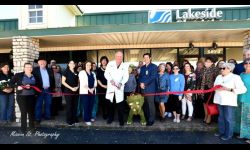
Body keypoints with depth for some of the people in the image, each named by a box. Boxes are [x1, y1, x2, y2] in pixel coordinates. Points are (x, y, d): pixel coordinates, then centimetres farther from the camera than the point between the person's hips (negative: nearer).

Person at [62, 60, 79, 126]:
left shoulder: (76, 73, 12)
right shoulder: (66, 72, -2)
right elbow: (63, 82, -7)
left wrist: (77, 87, -4)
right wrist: (71, 88, -14)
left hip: (76, 91, 5)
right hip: (68, 91, -4)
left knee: (75, 105, 7)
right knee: (69, 106, 0)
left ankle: (74, 119, 20)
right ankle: (69, 121, 9)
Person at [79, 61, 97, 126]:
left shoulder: (93, 73, 18)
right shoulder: (82, 72, 0)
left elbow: (95, 82, 10)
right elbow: (82, 83, -10)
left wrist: (93, 88, -8)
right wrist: (89, 89, -14)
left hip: (93, 92, 5)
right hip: (85, 92, -5)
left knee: (91, 105, 7)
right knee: (86, 106, -4)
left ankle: (90, 117, 24)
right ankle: (86, 120, 5)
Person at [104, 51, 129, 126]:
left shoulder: (124, 66, 3)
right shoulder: (110, 64, 2)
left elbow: (126, 77, -4)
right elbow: (106, 73, -3)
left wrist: (121, 83, -22)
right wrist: (110, 80, -21)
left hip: (119, 88, 0)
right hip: (111, 87, 1)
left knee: (120, 104, -1)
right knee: (110, 104, 11)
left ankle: (121, 120, 14)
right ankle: (110, 118, 29)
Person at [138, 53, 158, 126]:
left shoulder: (154, 66, 1)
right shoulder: (142, 67, 19)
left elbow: (152, 77, -11)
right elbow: (140, 76, 13)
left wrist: (144, 83, -15)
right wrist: (141, 83, -7)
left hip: (150, 88, -5)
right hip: (143, 88, 5)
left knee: (151, 104, -2)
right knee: (145, 104, 9)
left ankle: (151, 120, 6)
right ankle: (146, 118, 20)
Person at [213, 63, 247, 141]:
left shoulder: (235, 77, -5)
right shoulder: (218, 77, 12)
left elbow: (243, 89, -10)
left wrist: (229, 89, -20)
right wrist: (216, 88, -5)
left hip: (229, 101, -5)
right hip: (219, 100, 5)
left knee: (228, 118, 1)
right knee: (221, 117, 14)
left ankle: (228, 135, 14)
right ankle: (221, 132, 27)